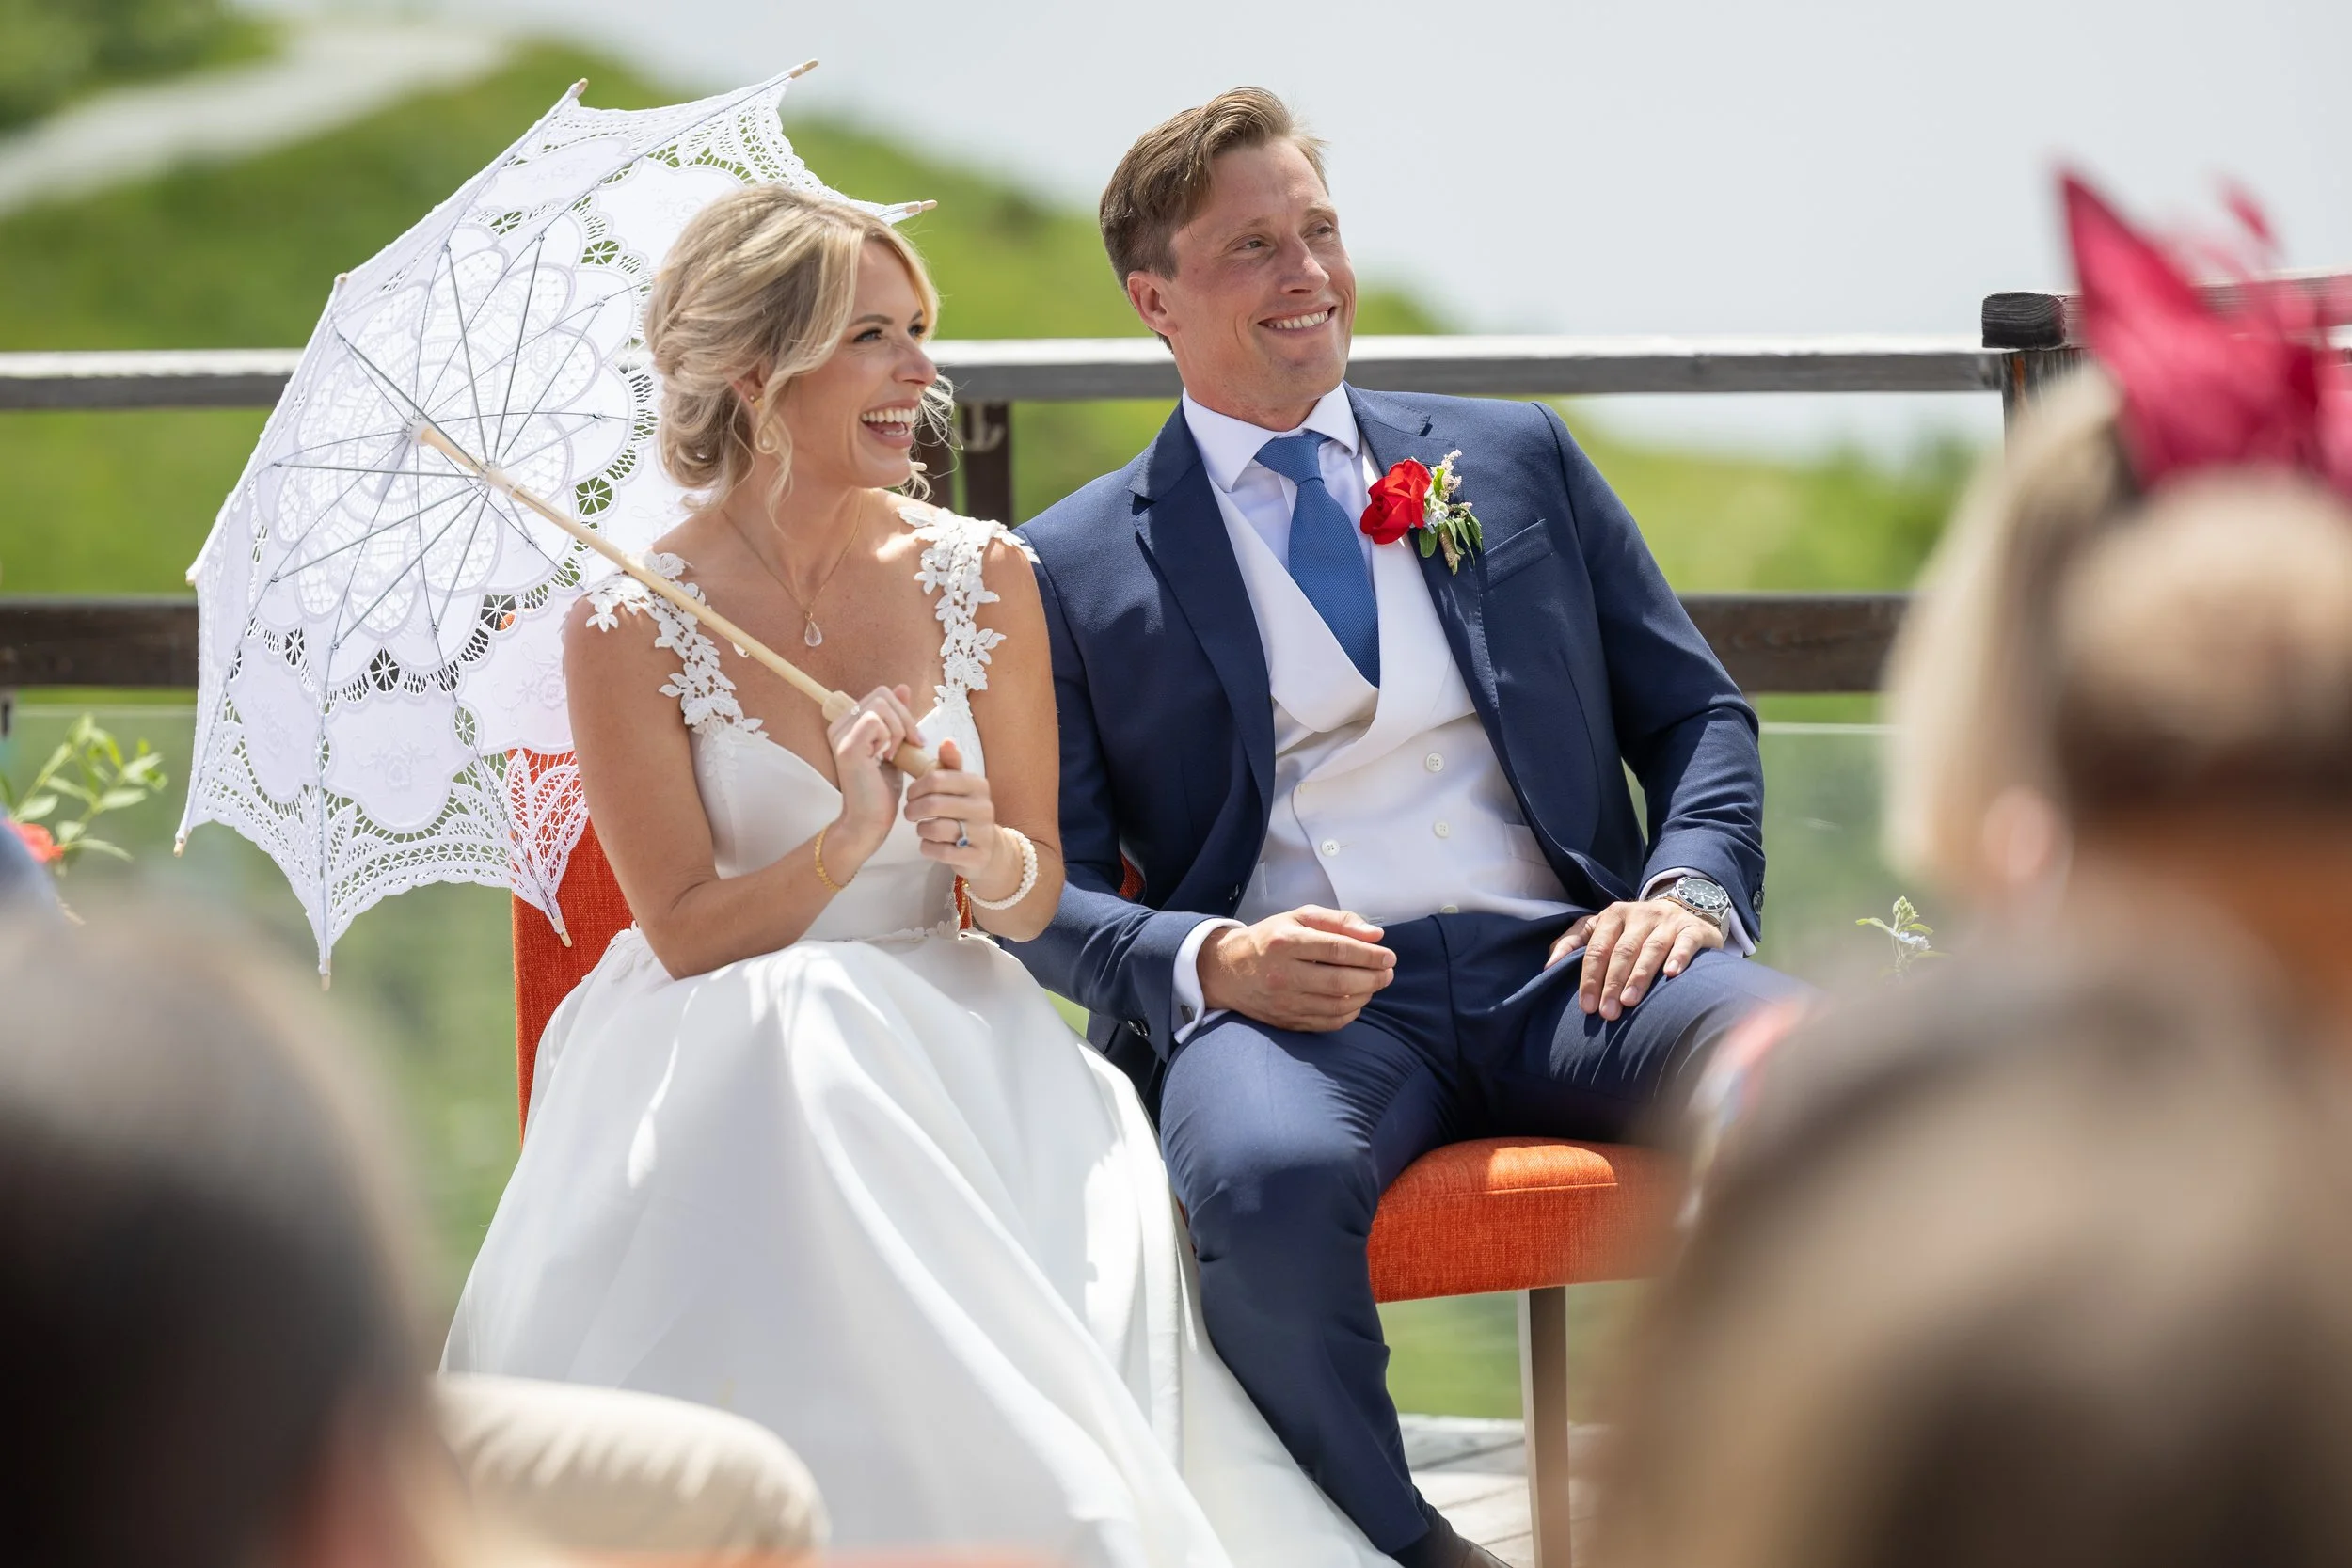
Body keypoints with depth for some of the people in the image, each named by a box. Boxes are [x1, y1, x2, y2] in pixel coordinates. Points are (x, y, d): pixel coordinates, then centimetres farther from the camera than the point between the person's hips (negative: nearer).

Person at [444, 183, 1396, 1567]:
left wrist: (989, 853, -20)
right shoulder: (632, 632, -7)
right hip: (721, 1067, -2)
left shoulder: (978, 576, 2)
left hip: (944, 1030, 2)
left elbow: (1034, 899, 5)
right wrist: (846, 846, -24)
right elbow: (689, 933, -7)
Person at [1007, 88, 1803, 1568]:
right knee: (1267, 1181, -39)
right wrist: (1209, 961, -13)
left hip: (1561, 962, 2)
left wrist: (1689, 890, -2)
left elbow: (1696, 712, 20)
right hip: (1288, 993, -2)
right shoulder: (1074, 567, 14)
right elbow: (1053, 890, 8)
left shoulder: (1518, 460, 21)